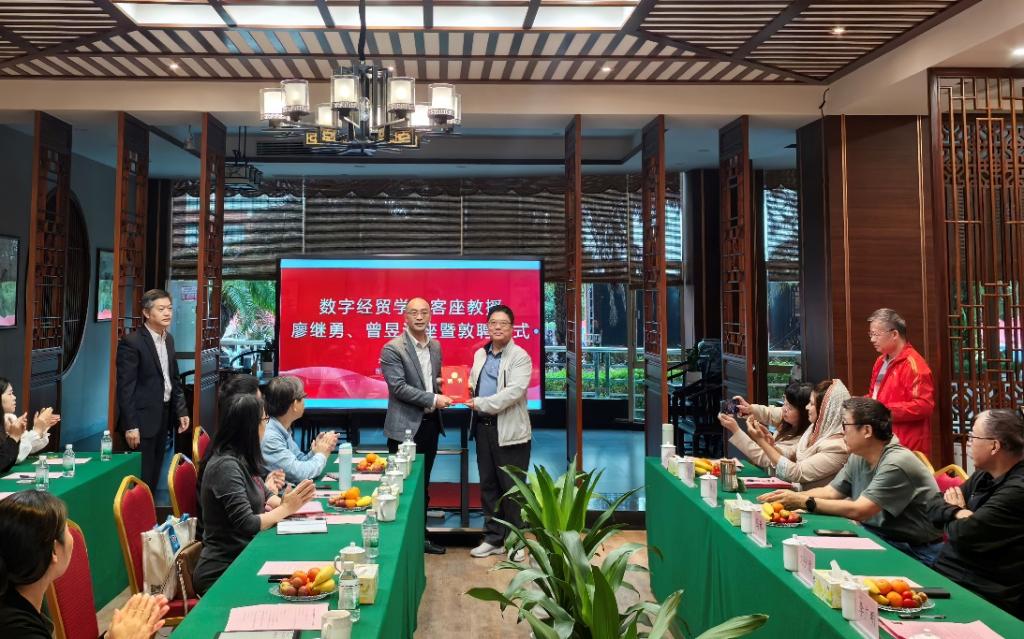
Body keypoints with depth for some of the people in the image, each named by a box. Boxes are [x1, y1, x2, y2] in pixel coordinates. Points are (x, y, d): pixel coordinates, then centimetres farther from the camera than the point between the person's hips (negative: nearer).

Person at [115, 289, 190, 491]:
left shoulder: (169, 339, 10)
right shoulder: (131, 342, -13)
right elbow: (125, 387, -15)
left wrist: (181, 411, 10)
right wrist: (130, 426, -17)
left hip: (164, 416, 7)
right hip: (143, 418, -7)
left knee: (155, 475, 14)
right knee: (142, 478, -1)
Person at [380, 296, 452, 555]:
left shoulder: (435, 346, 10)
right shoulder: (393, 348, -11)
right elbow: (398, 387, -18)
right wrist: (433, 399, -19)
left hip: (430, 424, 7)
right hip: (405, 427, -7)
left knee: (422, 485, 16)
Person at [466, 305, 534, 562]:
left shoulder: (520, 357, -9)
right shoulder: (479, 354, 12)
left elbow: (514, 391, -20)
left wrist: (480, 403, -18)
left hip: (509, 430, -6)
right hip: (483, 427, 6)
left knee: (511, 488, 2)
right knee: (488, 485, 13)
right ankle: (493, 538, 25)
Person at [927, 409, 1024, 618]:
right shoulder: (985, 475, 9)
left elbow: (964, 536, -23)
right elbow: (934, 506, 11)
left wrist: (953, 518, 0)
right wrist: (959, 513, -11)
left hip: (982, 595, -8)